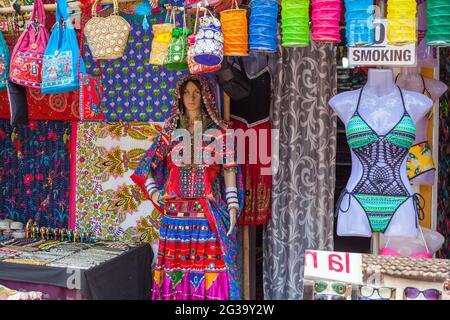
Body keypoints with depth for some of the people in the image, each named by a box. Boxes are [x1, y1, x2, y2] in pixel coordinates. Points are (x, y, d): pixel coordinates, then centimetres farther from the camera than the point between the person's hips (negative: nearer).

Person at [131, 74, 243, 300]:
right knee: (176, 264, 2)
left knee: (208, 263, -4)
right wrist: (154, 192, 1)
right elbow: (147, 165, 14)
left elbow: (229, 169, 1)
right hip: (176, 212, 2)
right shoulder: (171, 130, 11)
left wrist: (232, 206, -6)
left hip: (209, 211, -2)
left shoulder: (219, 130, 5)